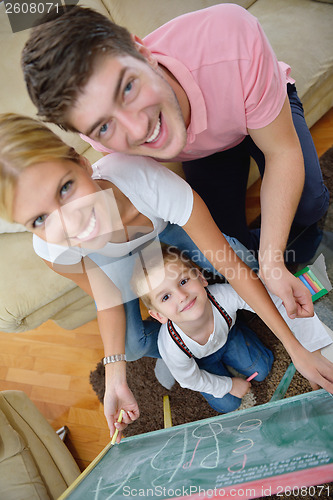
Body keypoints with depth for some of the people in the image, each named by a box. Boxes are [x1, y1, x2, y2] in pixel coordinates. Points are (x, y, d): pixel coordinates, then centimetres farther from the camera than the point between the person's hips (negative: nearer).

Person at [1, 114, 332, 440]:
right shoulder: (53, 251, -38)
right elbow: (108, 299, -18)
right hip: (110, 257, 1)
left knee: (234, 255, -20)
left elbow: (236, 268, -36)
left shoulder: (151, 183, -46)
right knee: (132, 344, -12)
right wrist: (115, 377, -27)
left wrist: (295, 347, -30)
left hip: (163, 223, 0)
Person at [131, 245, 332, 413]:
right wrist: (229, 385, -3)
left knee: (261, 370, 8)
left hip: (227, 335, 2)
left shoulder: (225, 296, -44)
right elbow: (191, 380, -17)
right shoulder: (172, 349, -42)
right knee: (227, 405, 3)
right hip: (199, 360, -1)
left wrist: (314, 344, -26)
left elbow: (276, 303, -30)